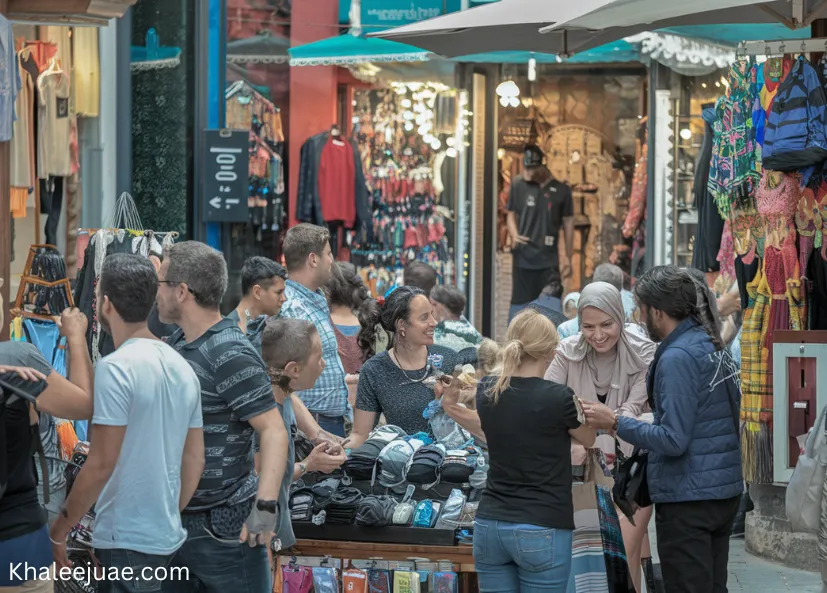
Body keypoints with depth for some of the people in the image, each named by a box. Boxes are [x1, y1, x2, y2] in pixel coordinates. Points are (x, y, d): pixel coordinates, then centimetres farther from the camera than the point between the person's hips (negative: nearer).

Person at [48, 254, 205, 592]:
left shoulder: (116, 367, -15)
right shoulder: (182, 368, 9)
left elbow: (101, 464, -17)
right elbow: (195, 459, 13)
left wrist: (59, 531, -10)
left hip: (126, 540, -8)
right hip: (166, 537, 8)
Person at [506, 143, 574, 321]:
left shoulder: (561, 190, 1)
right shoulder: (518, 185, 1)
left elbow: (568, 224, 7)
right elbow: (511, 214, 10)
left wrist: (568, 259, 7)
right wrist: (514, 235, -11)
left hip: (549, 260, 0)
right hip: (523, 258, 0)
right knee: (520, 305, 5)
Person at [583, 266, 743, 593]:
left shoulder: (677, 358, -18)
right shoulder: (715, 347, 9)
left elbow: (673, 440, -22)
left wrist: (615, 423, -15)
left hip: (687, 498, -9)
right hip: (725, 492, 9)